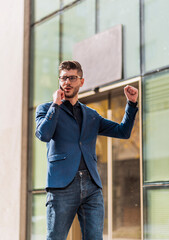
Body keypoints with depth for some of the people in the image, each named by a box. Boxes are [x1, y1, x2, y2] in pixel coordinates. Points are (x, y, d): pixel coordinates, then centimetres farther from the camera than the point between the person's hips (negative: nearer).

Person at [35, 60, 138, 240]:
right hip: (62, 185, -3)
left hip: (92, 186, 3)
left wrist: (131, 103, 7)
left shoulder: (91, 116, 23)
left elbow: (123, 131, 17)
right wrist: (56, 104, -2)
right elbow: (43, 134, -8)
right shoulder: (46, 109, 12)